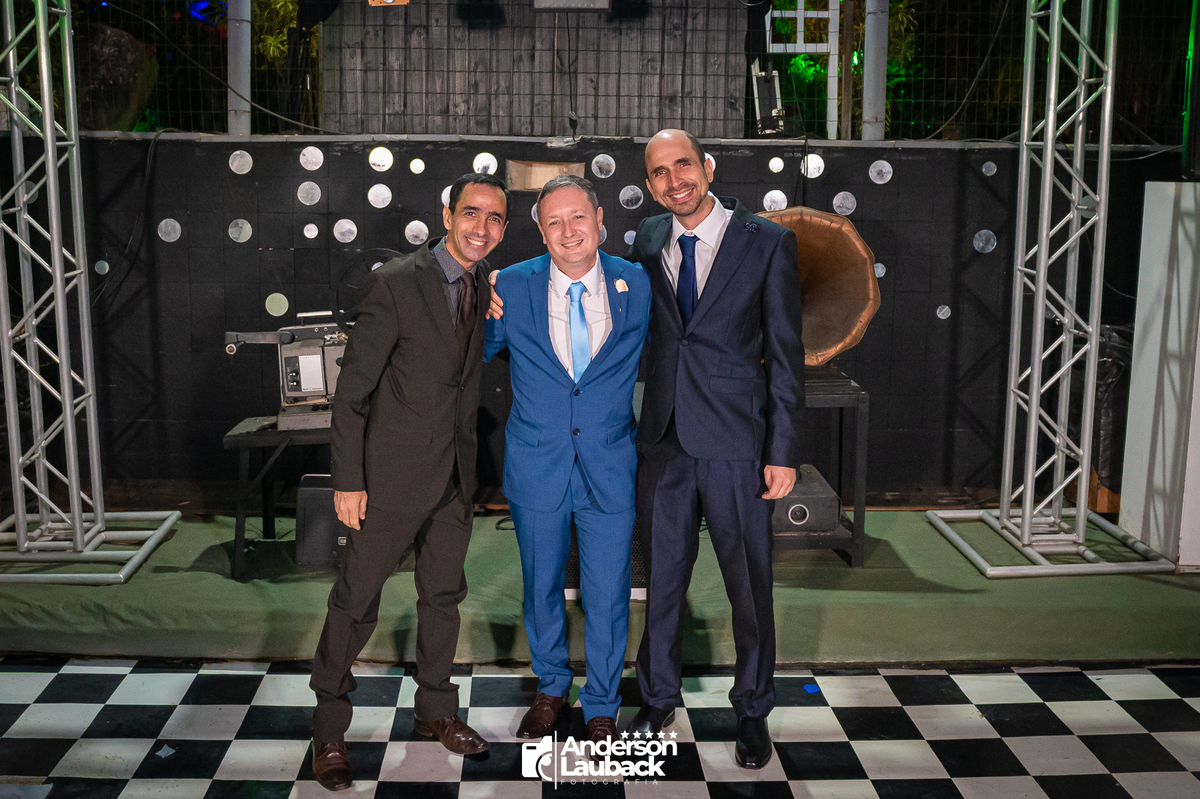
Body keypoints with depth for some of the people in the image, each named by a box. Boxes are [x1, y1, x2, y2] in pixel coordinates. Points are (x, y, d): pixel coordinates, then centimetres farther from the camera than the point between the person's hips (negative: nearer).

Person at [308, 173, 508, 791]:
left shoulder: (489, 287, 4)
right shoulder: (395, 282, -14)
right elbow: (351, 390, -13)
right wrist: (347, 481, -15)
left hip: (456, 474, 6)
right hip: (394, 473, -6)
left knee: (443, 595, 18)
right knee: (356, 602, 4)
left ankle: (435, 710, 36)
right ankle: (329, 729, 22)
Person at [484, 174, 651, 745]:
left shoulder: (637, 285, -3)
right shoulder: (512, 286, -5)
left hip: (609, 468, 0)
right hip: (536, 468, 1)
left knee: (607, 596, 6)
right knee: (542, 590, 16)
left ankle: (601, 709, 28)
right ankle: (551, 689, 41)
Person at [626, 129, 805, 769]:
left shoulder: (767, 242, -5)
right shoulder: (648, 241, 7)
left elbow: (785, 354, -5)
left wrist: (783, 451, -8)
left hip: (736, 441, -3)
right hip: (665, 440, 3)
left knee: (749, 585, 8)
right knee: (662, 578, 15)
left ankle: (752, 711, 29)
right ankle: (658, 698, 35)